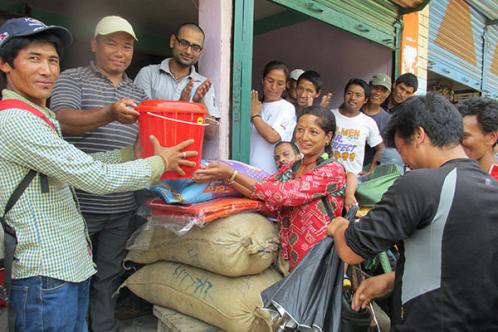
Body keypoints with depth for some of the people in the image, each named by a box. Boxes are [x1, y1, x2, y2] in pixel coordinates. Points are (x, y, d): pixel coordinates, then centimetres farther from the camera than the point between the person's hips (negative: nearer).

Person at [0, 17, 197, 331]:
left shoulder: (36, 117, 14)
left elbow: (81, 164, 11)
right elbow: (93, 177, -22)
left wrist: (138, 150, 5)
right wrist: (159, 163, -10)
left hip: (71, 265, 9)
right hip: (46, 275, -9)